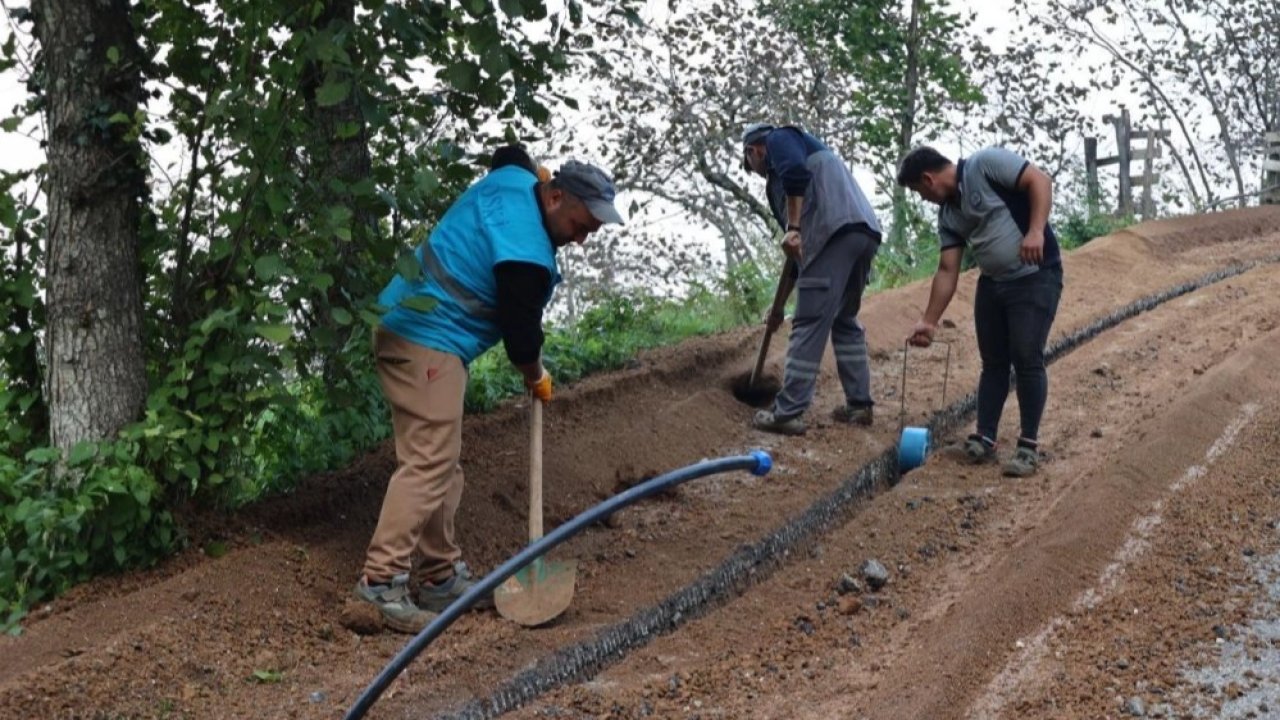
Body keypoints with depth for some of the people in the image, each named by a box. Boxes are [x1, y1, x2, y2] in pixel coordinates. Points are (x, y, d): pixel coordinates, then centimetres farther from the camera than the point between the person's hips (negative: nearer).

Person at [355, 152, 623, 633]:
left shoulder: (515, 181, 6)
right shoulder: (527, 255, -21)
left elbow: (510, 157, 33)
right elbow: (521, 332, -12)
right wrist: (537, 378, 6)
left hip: (406, 328, 11)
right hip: (428, 345, -11)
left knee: (442, 464, 12)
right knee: (428, 463, -15)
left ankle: (441, 576, 18)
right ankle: (382, 579, -18)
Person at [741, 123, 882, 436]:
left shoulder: (779, 139, 14)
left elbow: (796, 173, -12)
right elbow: (799, 253, 37)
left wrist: (793, 229, -16)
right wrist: (779, 306, 40)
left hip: (836, 231, -9)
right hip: (864, 232, 9)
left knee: (809, 324, -8)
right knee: (845, 320, 21)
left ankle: (787, 413, -7)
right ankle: (859, 404, 22)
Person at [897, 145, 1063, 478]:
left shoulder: (985, 163, -12)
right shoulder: (947, 215, 10)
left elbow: (1040, 180, -17)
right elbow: (947, 270, 11)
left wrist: (1036, 230, -27)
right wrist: (929, 321, 8)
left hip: (1035, 278, -8)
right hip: (992, 283, 8)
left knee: (1027, 359, -8)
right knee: (993, 363, 9)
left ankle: (1029, 445, 0)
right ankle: (984, 440, 15)